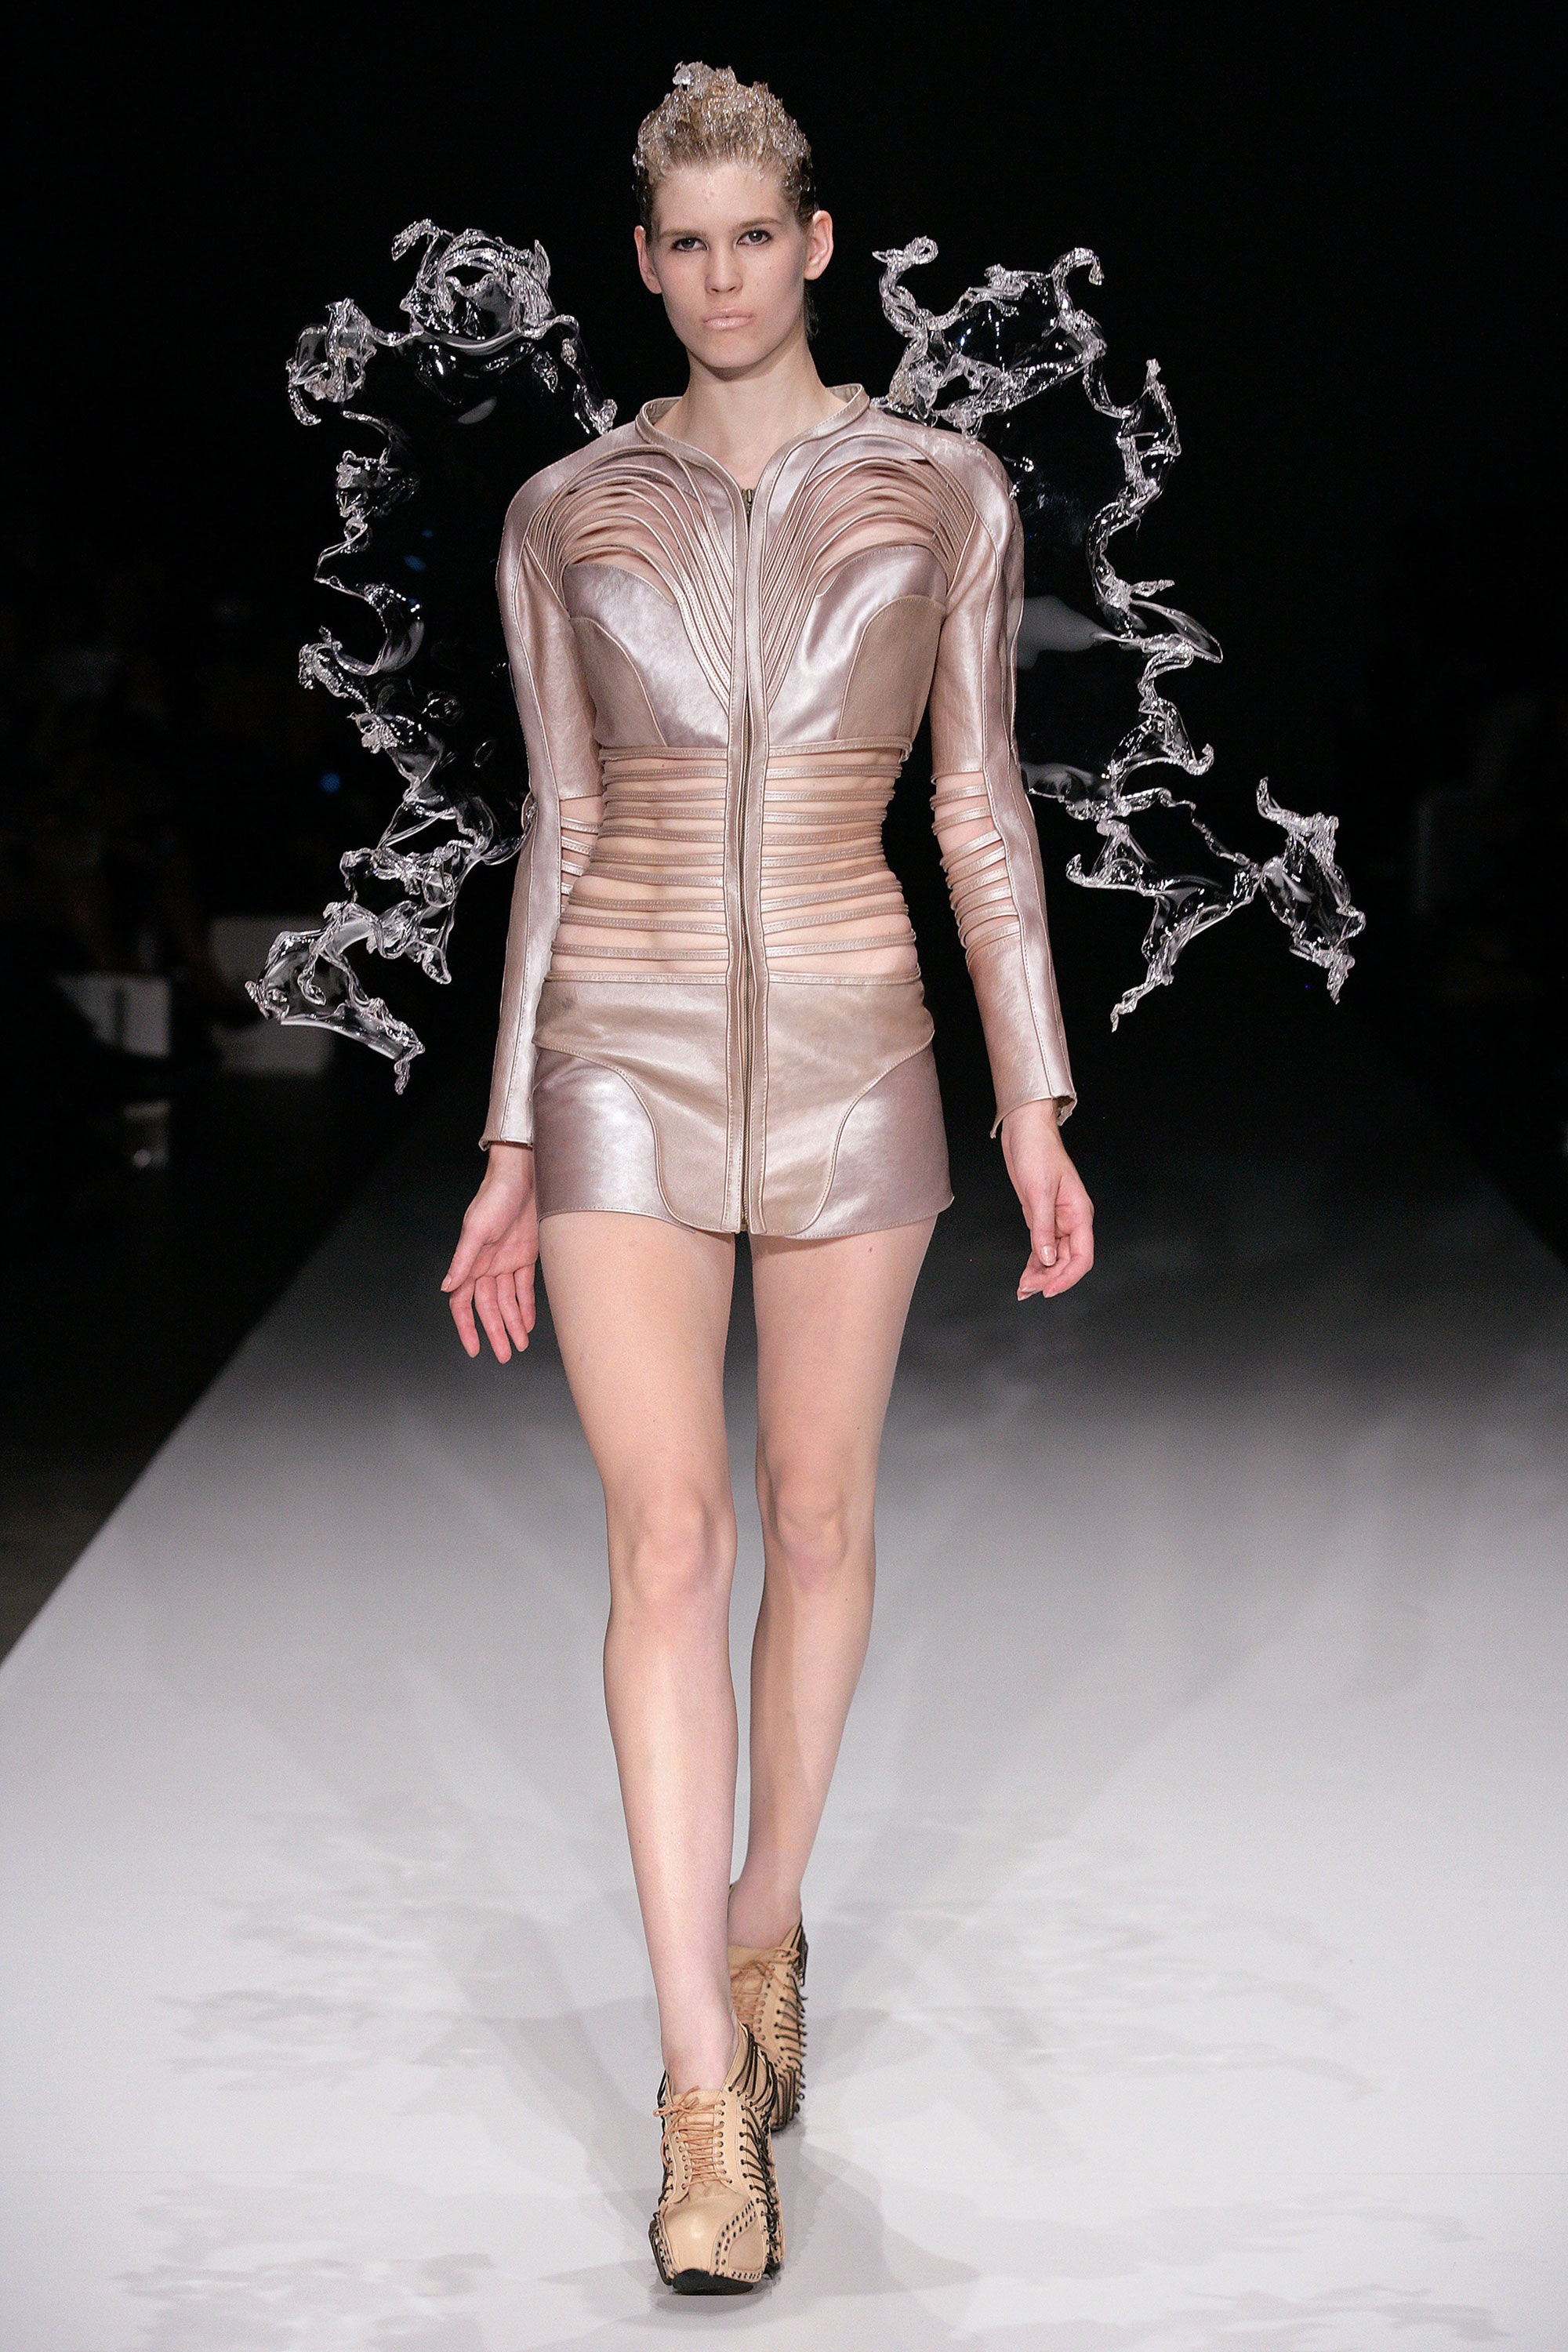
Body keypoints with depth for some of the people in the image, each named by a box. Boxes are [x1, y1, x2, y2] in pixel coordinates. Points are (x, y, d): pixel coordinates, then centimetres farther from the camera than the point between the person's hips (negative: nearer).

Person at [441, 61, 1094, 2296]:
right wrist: (512, 1149, 4)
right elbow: (559, 832, 6)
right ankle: (710, 2098, -7)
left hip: (847, 1053, 1)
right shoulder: (566, 514, 4)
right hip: (626, 1059, 0)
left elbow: (983, 809, 3)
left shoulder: (944, 490, 2)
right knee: (669, 1539, -9)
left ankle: (766, 1927, 35)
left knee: (816, 1517, 10)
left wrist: (1037, 1111, -1)